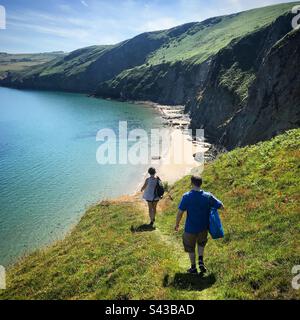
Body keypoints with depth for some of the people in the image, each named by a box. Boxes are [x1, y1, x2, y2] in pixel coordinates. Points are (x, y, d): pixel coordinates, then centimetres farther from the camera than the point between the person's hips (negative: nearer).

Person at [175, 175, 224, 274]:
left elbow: (180, 212, -17)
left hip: (190, 228, -2)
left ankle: (193, 268, 32)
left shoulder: (187, 196, -19)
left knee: (190, 248, 20)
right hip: (204, 227, 3)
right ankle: (201, 261, 18)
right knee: (201, 243, 32)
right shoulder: (208, 196, -13)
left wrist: (177, 225, -2)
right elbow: (221, 207, -6)